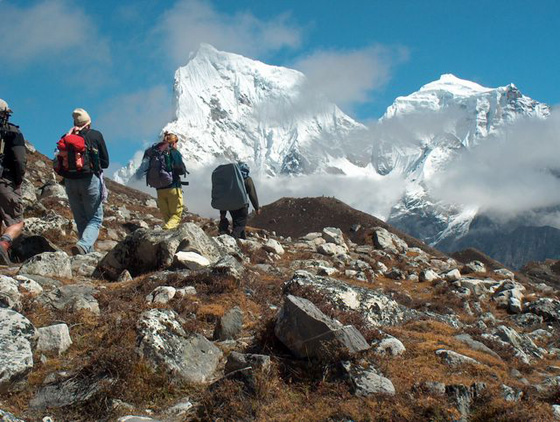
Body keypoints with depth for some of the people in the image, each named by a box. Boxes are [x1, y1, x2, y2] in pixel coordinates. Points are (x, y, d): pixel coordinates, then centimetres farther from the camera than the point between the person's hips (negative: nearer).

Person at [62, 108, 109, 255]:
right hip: (90, 180, -3)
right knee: (95, 219, 1)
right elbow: (105, 162, 4)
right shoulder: (96, 135, 1)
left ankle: (89, 252, 12)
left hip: (70, 182, 3)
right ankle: (83, 245, -24)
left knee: (81, 220, 14)